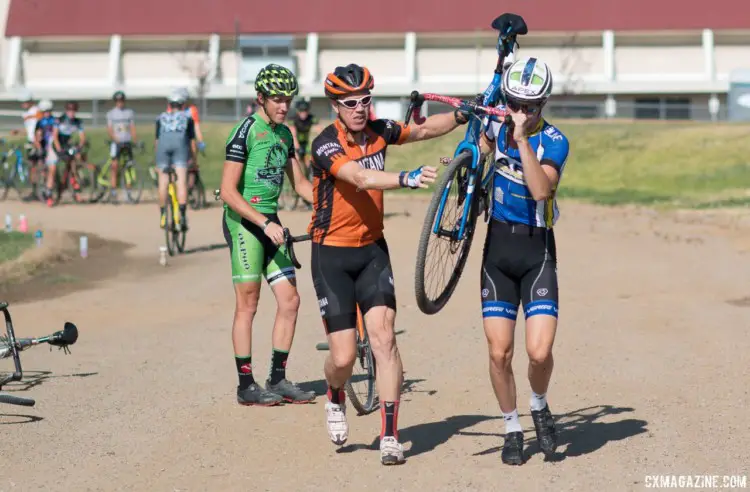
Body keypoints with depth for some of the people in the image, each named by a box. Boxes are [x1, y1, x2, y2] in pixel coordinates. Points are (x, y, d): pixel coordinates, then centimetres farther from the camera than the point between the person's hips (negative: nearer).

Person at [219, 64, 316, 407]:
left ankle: (278, 379, 12)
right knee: (248, 305, -4)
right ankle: (246, 385, 1)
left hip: (270, 221, 7)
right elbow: (228, 192, -16)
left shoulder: (284, 134, 12)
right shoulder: (245, 132, -12)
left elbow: (300, 184, 19)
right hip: (244, 221, -7)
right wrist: (265, 223, -21)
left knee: (290, 300, 3)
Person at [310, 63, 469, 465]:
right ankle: (336, 402, 32)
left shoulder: (379, 131, 0)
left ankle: (389, 437, -11)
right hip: (332, 254, -4)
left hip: (372, 250, 4)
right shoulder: (326, 145, -17)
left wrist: (462, 116, -4)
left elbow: (423, 130, 12)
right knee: (343, 356, -4)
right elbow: (361, 179, -34)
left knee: (383, 335, -14)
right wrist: (407, 179, -48)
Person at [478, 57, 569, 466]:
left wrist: (522, 139, -31)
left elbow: (541, 189, -30)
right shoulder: (498, 125, 1)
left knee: (539, 351, -15)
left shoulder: (554, 141, -11)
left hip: (537, 250, -3)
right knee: (499, 352, -1)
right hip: (498, 247, 3)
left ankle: (540, 408, 16)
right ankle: (512, 429, 19)